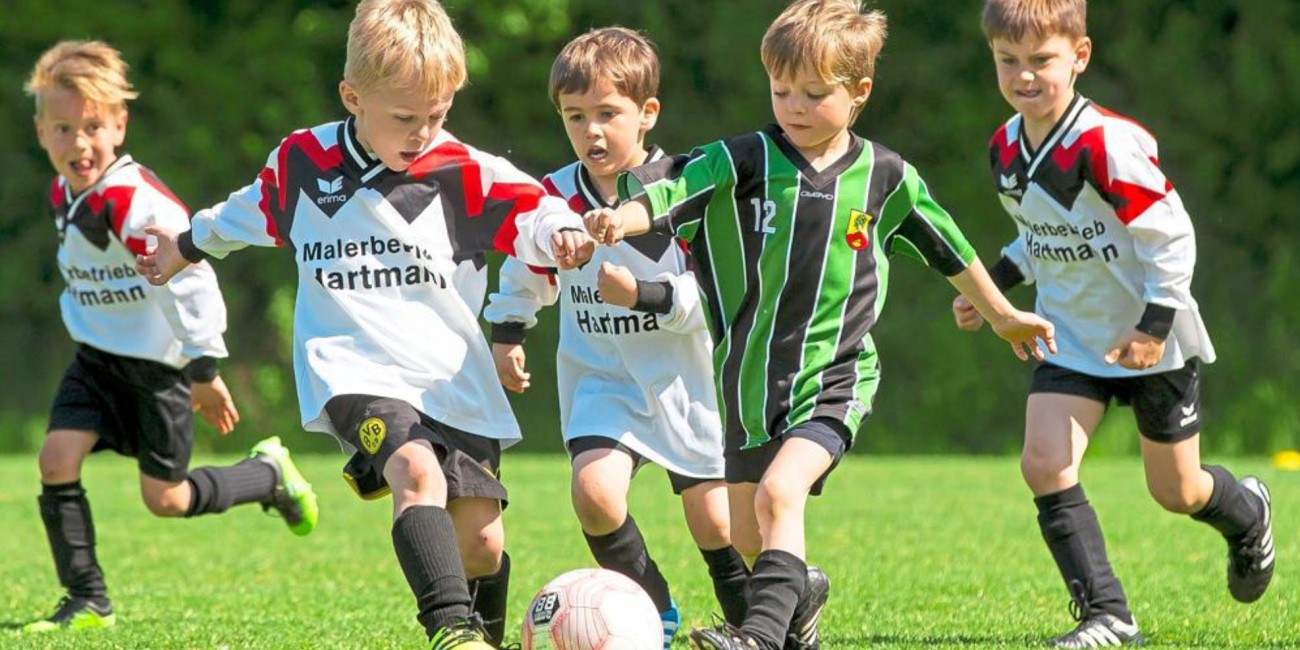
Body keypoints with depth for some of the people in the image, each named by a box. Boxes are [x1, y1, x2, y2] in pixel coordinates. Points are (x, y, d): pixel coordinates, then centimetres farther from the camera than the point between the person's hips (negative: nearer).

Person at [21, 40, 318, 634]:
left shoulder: (135, 203, -26)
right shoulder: (64, 195, 3)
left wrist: (204, 371, -21)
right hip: (97, 359, 7)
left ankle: (269, 475, 27)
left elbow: (189, 282, -24)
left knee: (166, 498, 0)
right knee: (56, 459, -11)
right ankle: (87, 601, -3)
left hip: (157, 363, -7)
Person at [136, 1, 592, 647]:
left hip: (456, 381, 2)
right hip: (355, 372, -1)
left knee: (480, 542, -1)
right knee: (419, 472, -31)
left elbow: (533, 214, -9)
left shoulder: (464, 174, 0)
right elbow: (250, 212, 26)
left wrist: (561, 232, -32)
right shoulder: (300, 164, 6)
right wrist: (188, 246, 41)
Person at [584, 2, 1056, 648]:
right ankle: (799, 593, 44)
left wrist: (1003, 315, 28)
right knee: (748, 535, 14)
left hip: (834, 379, -3)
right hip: (750, 378, 3)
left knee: (779, 491, -28)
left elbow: (949, 249, 16)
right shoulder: (744, 161, -5)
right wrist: (622, 219, -44)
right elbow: (671, 191, -21)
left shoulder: (885, 178, 0)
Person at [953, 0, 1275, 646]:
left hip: (1152, 343, -6)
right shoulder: (1005, 150, -2)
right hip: (1073, 342, 6)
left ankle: (1246, 513, 45)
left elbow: (1171, 235, -22)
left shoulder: (1106, 144, -26)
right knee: (1043, 464, -15)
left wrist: (1155, 326, -25)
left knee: (1176, 491, 9)